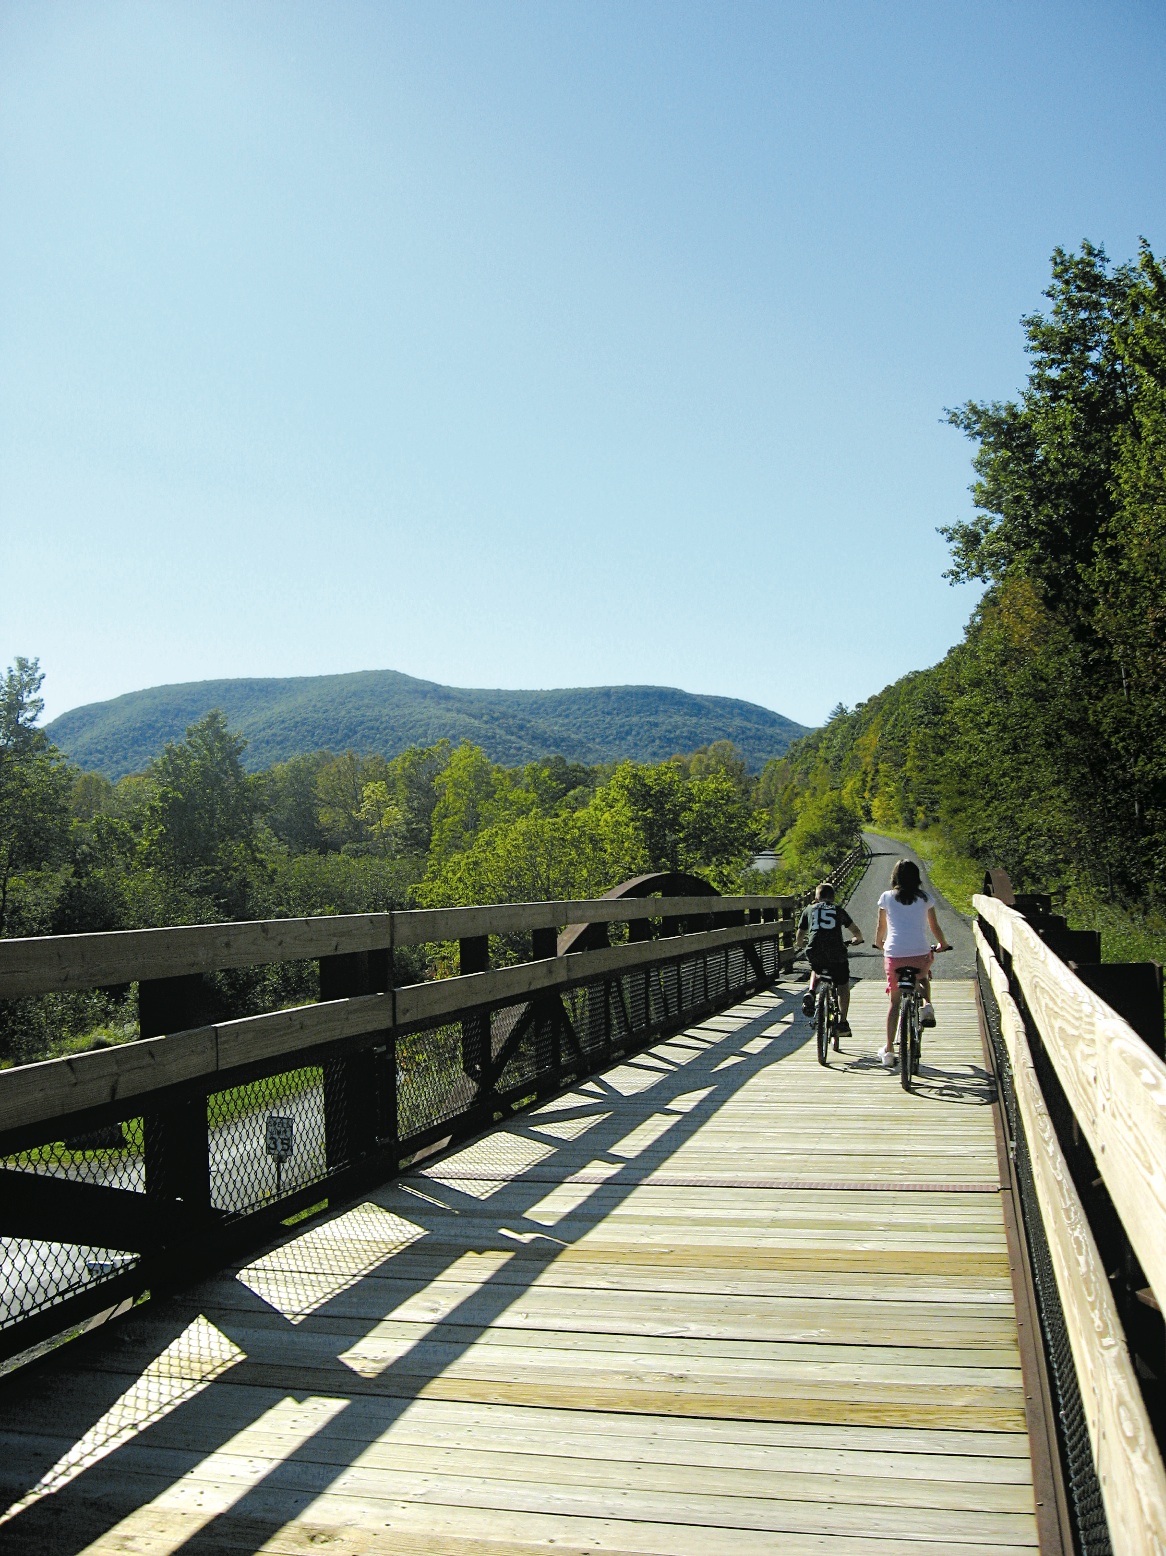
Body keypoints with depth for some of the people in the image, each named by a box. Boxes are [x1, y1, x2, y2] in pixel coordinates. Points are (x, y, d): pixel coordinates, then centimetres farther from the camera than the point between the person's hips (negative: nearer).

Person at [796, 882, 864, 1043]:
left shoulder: (809, 910, 21)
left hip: (814, 951, 1)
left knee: (816, 970, 35)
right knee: (843, 985, 22)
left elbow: (799, 938, 21)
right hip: (836, 951, -1)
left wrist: (800, 943, 44)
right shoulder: (839, 910, 21)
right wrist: (857, 939, 48)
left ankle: (810, 992, 8)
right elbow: (856, 932, 25)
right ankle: (843, 1023, 17)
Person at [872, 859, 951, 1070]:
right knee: (924, 976, 36)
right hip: (920, 953, 1)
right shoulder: (924, 898, 7)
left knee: (894, 1001, 11)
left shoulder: (887, 897, 6)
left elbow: (881, 927, 15)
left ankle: (889, 1050, 9)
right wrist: (943, 945, 34)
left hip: (894, 954, -1)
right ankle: (927, 1004, 6)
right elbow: (934, 927, 15)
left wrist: (879, 943, 36)